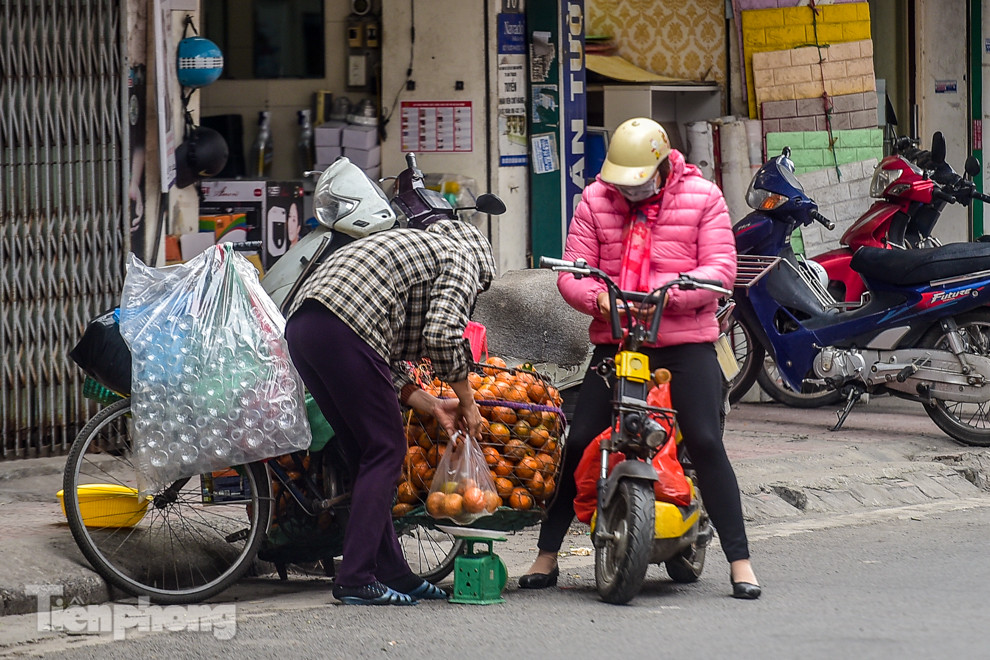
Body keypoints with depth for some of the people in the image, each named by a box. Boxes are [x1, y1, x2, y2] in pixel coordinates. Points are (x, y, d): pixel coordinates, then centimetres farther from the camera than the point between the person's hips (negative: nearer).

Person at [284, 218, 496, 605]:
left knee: (367, 455, 16)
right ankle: (356, 580, -4)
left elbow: (388, 370, 30)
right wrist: (466, 401, 7)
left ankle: (391, 573, 21)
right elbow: (442, 334, -6)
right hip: (342, 330, -9)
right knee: (385, 451, 1)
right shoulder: (463, 256, 12)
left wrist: (434, 406, 25)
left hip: (299, 325, 9)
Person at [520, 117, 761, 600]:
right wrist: (597, 297, -20)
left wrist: (673, 292, -23)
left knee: (706, 444, -11)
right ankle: (547, 555, 10)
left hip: (686, 341, -2)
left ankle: (739, 561, -5)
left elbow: (720, 268, -6)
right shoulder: (595, 201, 7)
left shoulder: (702, 198, 1)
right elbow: (572, 272, 2)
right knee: (579, 443, -2)